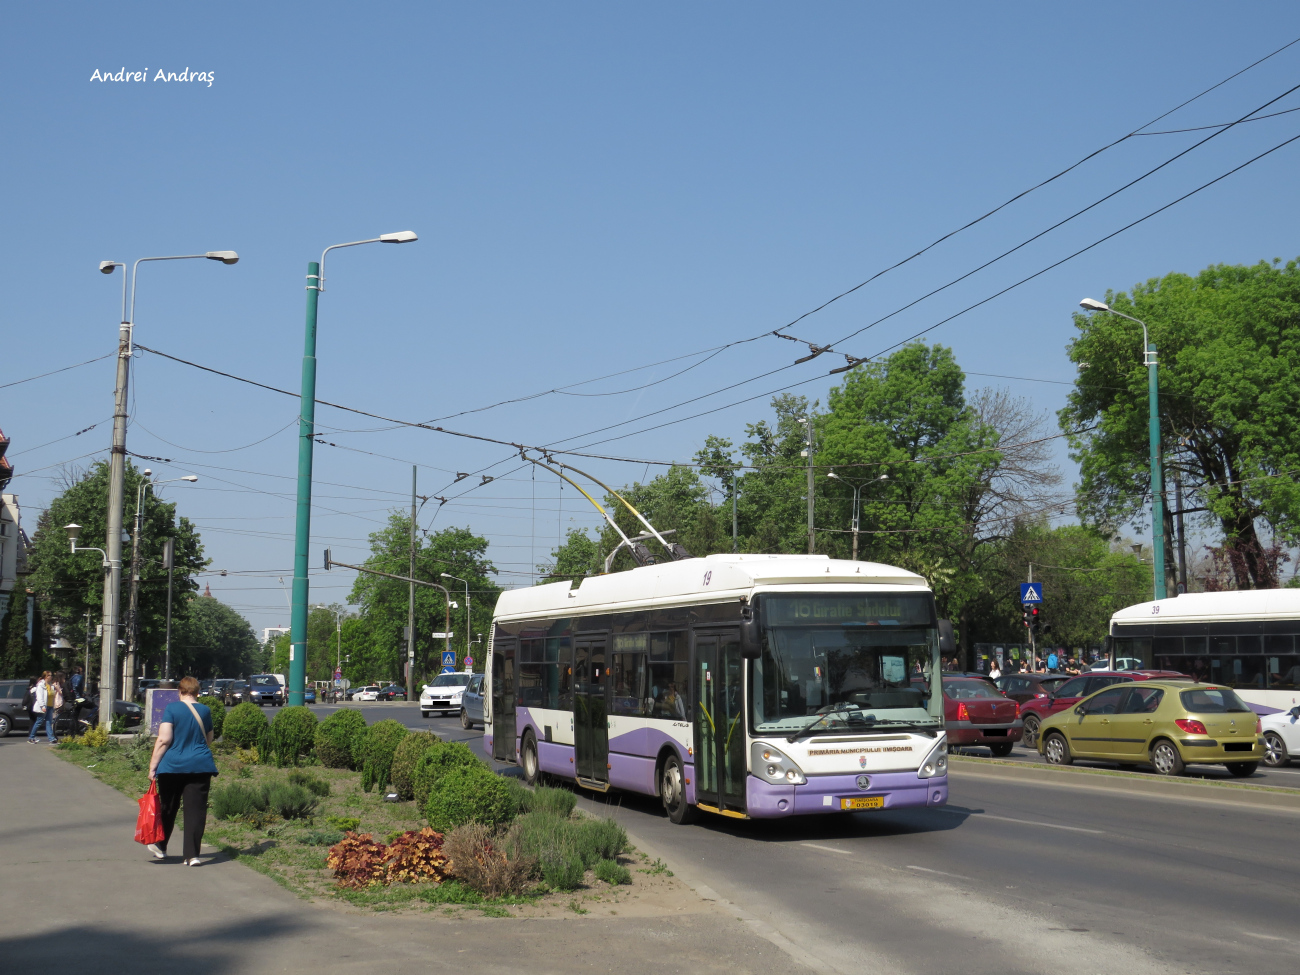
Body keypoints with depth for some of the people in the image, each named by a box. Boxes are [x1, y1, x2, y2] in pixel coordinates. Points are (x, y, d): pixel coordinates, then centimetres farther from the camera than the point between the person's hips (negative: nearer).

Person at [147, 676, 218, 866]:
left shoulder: (172, 708, -4)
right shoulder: (205, 711, 7)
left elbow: (164, 740, -11)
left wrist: (153, 766, -7)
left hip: (173, 765, -1)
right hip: (201, 766, 2)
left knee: (168, 808, 15)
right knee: (196, 810, 1)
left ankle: (160, 846, 27)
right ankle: (191, 855, -2)